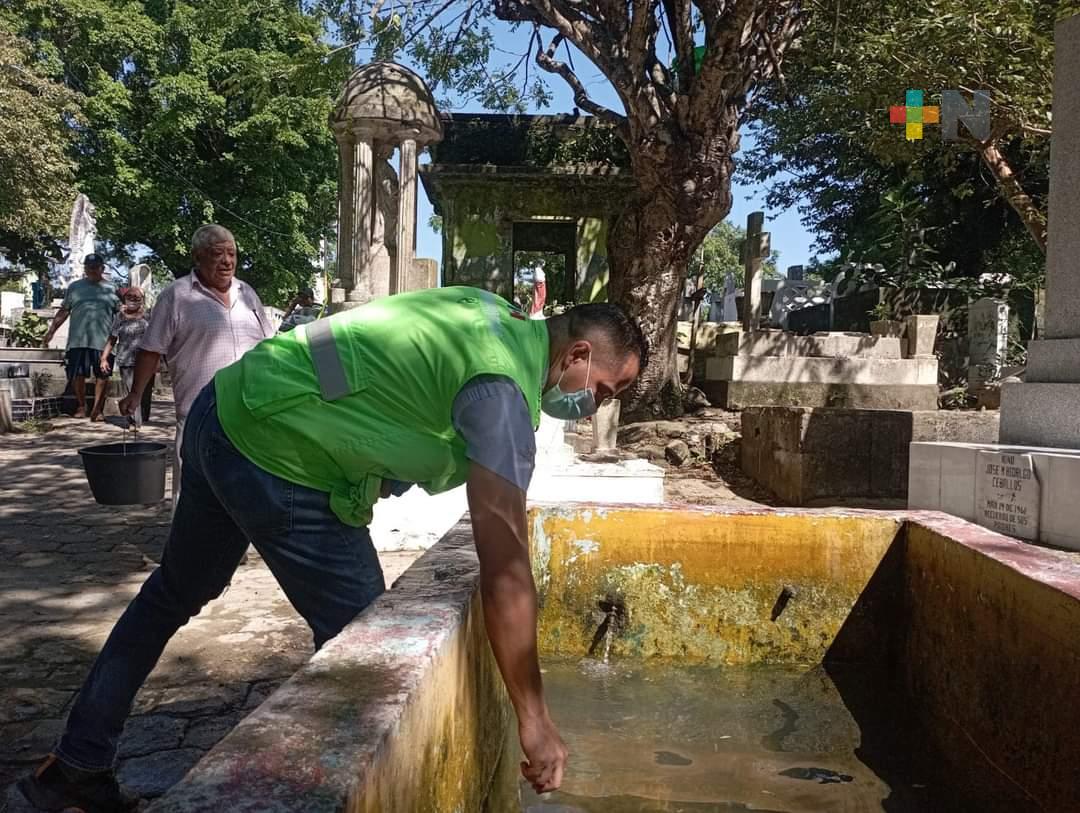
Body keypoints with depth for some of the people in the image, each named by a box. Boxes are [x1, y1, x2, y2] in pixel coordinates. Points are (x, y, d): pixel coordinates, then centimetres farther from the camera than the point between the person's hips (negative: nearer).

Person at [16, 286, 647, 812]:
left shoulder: (494, 310, 4)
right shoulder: (506, 389, -20)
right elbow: (504, 566, -26)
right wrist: (534, 719, -22)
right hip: (278, 463, -10)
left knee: (174, 595, 24)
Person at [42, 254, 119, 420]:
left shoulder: (111, 289, 8)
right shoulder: (75, 287, 12)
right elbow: (63, 311, 14)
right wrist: (51, 331, 10)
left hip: (103, 340, -1)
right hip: (78, 339, 1)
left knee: (102, 375, -2)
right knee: (78, 374, 4)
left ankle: (97, 408, 6)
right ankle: (81, 406, 21)